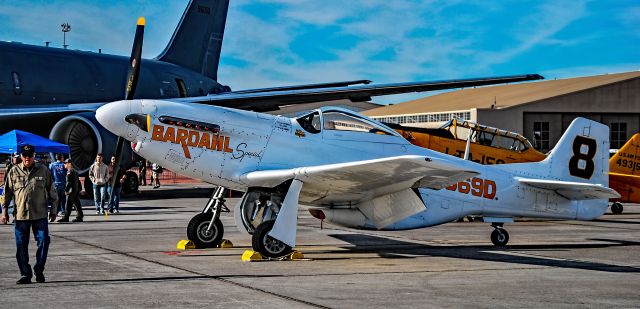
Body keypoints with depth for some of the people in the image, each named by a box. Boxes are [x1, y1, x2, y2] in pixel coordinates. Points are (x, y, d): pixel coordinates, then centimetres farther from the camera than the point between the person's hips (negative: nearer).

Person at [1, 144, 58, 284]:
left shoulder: (43, 170, 5)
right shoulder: (14, 172, 6)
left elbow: (52, 191, 10)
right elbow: (7, 192, 10)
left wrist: (53, 210, 8)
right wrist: (4, 211, 6)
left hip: (40, 215, -1)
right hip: (20, 215, 1)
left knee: (43, 242, -5)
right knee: (21, 246, 3)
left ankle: (39, 270, 12)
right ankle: (25, 274, 12)